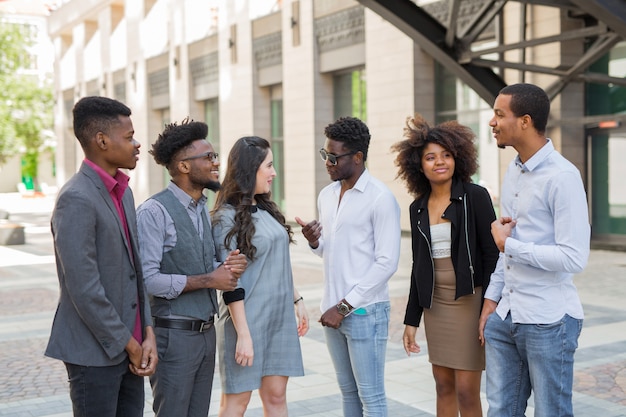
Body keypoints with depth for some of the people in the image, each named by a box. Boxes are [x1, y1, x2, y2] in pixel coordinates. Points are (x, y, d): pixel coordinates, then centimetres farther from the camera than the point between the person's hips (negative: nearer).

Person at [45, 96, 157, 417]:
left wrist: (147, 334, 3)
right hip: (95, 351, -8)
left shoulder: (123, 192, 10)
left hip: (130, 346, 8)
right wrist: (128, 344, -11)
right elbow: (84, 289, -20)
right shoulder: (76, 199, -18)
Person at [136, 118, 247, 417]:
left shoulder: (204, 208, 11)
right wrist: (208, 280, -17)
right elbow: (147, 279, -22)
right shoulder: (154, 212, -15)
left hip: (206, 332, 8)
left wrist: (228, 267, -6)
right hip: (174, 335, -8)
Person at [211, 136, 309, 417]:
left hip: (280, 317, 7)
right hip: (247, 318, -6)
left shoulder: (267, 210, 9)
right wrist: (243, 334, -17)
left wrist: (297, 300, 16)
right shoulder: (227, 217, -12)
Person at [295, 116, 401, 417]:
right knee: (348, 392, 16)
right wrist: (314, 242, -4)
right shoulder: (326, 195, 10)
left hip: (364, 312, -7)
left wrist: (345, 306, -15)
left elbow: (387, 262, -15)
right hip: (332, 310, 7)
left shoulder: (380, 198, -12)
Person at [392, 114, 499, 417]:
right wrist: (411, 320, 11)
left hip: (469, 301, -5)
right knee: (443, 385, 11)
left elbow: (492, 255, -10)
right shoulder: (418, 208, 8)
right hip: (435, 304, 5)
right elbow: (419, 265, 12)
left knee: (466, 389, -3)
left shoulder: (475, 197, -8)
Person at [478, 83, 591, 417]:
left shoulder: (561, 176, -16)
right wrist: (491, 299, 14)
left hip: (548, 321, -7)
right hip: (505, 316, 8)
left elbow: (574, 258, -21)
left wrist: (507, 243, -14)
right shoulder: (513, 171, 9)